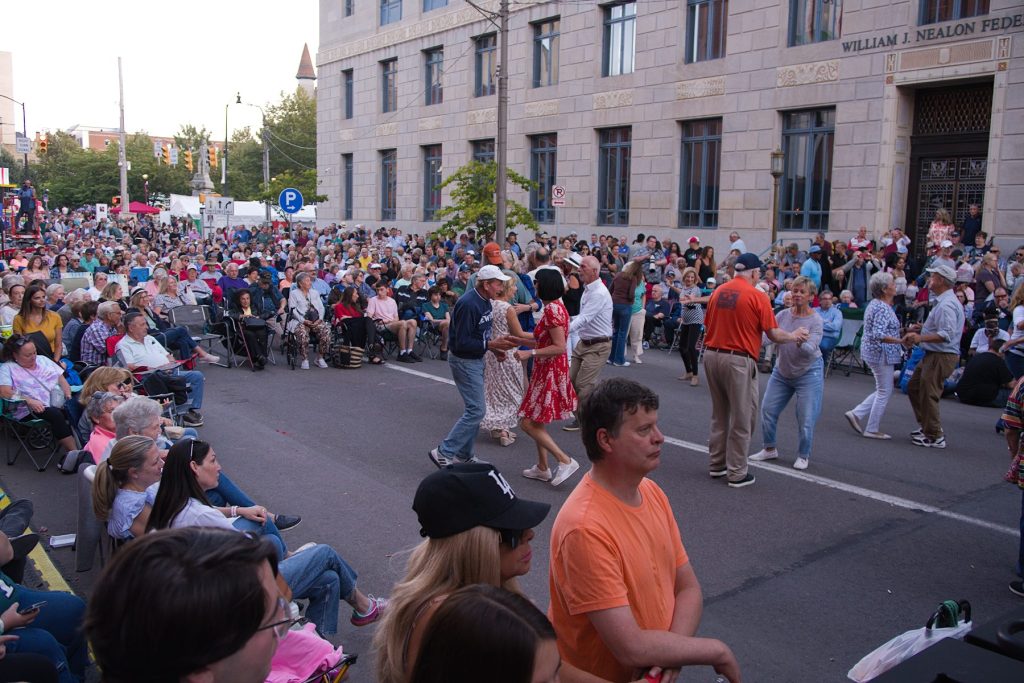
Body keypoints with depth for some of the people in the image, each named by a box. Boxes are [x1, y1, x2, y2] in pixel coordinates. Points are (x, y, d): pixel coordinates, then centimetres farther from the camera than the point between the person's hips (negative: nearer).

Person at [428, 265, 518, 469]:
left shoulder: (484, 301, 6)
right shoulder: (468, 304, -24)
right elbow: (462, 343, -25)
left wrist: (494, 346, 2)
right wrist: (490, 344, -26)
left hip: (476, 359, 10)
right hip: (464, 360, -10)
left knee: (475, 407, 15)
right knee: (477, 410, -9)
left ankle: (465, 455, 26)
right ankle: (443, 453, -2)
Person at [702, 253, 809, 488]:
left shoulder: (718, 292, 6)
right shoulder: (757, 296, -10)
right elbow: (774, 334, -8)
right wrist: (794, 336, 10)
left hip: (711, 355, 6)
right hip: (738, 360, -6)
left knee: (719, 414, 19)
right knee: (741, 419, 5)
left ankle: (717, 464, 27)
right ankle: (737, 473, 11)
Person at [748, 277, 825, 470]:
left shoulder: (815, 320, -14)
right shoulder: (783, 315, -4)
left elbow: (811, 350, -24)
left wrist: (800, 343, -43)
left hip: (808, 374, -4)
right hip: (782, 372, 4)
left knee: (806, 418, -3)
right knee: (768, 410, 6)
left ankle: (803, 456, 18)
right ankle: (770, 449, 24)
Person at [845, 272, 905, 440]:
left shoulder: (875, 304, 11)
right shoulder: (883, 308, -20)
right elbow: (878, 335, -30)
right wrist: (901, 341, -28)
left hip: (873, 352, 10)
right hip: (882, 354, -10)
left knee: (882, 391, 17)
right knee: (884, 392, 1)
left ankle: (857, 414, 15)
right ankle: (872, 429, 7)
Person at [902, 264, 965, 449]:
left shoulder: (946, 305, -21)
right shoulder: (942, 301, 13)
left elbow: (947, 334, -30)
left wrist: (920, 338, -34)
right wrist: (920, 328, 14)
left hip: (941, 357, -11)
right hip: (932, 355, 11)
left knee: (928, 395, -4)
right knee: (913, 388, 19)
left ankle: (934, 437, 7)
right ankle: (926, 426, 30)